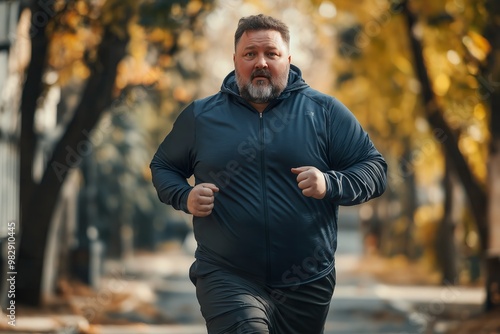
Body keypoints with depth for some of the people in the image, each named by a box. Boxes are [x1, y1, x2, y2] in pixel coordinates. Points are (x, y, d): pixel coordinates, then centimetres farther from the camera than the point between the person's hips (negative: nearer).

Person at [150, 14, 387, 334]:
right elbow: (163, 166, 17)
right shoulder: (200, 116, 6)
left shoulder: (325, 111, 2)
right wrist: (185, 197, -4)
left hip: (306, 283, 1)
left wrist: (330, 184, -18)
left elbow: (375, 169, 1)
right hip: (228, 279, -1)